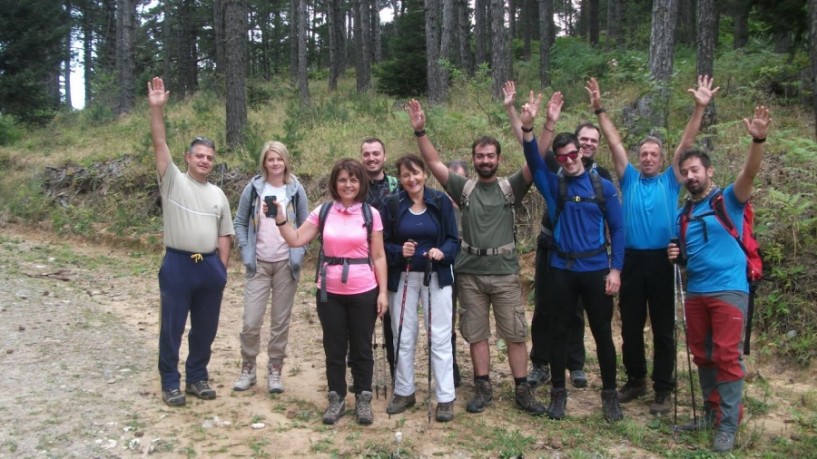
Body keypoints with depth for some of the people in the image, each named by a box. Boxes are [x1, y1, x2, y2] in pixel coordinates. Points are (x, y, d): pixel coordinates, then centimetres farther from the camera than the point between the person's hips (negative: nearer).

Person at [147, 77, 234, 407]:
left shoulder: (218, 195, 12)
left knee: (206, 327, 11)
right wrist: (157, 108, -23)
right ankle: (170, 382, 17)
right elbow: (159, 144, -12)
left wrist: (222, 267, 5)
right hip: (178, 264, -4)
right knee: (172, 327, 4)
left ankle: (197, 377, 26)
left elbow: (224, 235, 13)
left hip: (210, 265, 4)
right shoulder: (173, 181, 0)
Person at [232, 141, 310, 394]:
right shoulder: (253, 188, 0)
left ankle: (275, 370, 19)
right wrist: (246, 252, -4)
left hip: (286, 264, 0)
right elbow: (239, 222, 6)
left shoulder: (296, 190, 1)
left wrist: (299, 254, -6)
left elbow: (305, 226, 6)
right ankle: (248, 368, 16)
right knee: (251, 321, -4)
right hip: (258, 264, 0)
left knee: (281, 321, 6)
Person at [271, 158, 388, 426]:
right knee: (334, 347, 11)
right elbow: (296, 241, 1)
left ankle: (363, 399, 24)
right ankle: (337, 398, 25)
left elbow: (378, 256, 0)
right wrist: (280, 218, -12)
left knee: (361, 347, 10)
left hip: (363, 292, -1)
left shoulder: (371, 214, -2)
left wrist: (382, 292, -4)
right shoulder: (323, 212, 2)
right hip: (330, 292, 2)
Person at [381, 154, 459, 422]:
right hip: (403, 278, 2)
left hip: (437, 277, -1)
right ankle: (404, 392, 26)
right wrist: (399, 251, -19)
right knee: (403, 336, 11)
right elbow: (383, 244, 1)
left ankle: (446, 398, 9)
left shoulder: (441, 202, -3)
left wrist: (443, 252, -22)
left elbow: (454, 239, -2)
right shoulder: (392, 204, -1)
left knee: (440, 337, 1)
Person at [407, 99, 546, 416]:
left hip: (505, 272, -1)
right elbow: (434, 163, -3)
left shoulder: (511, 187, 1)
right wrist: (420, 131, -15)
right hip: (470, 273, 2)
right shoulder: (464, 188, 4)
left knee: (515, 334, 4)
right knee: (476, 334, 10)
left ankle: (522, 390, 15)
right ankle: (483, 388, 22)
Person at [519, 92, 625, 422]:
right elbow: (533, 159, -12)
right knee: (559, 331, 8)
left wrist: (615, 269, -6)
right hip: (561, 270, 1)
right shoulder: (554, 185, 4)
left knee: (602, 333, 7)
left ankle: (609, 394, 20)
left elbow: (617, 229, 2)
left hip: (596, 269, -1)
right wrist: (528, 125, -28)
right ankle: (558, 392, 21)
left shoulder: (603, 187, 2)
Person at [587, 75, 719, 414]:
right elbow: (614, 142, 3)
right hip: (632, 259, 2)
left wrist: (700, 108, -12)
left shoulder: (671, 181, 6)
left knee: (664, 329, 6)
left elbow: (686, 144, -3)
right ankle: (636, 380, 27)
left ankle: (663, 389, 15)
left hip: (662, 260, -1)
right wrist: (599, 109, -1)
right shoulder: (629, 179, 8)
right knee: (630, 327, 11)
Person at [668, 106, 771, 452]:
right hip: (695, 292, 6)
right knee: (702, 357, 12)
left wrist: (758, 140, -38)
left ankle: (728, 426, 2)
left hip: (728, 290, -6)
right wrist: (677, 255, 0)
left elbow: (749, 173, -22)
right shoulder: (683, 213, 14)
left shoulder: (730, 200, -1)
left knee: (727, 357, -6)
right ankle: (711, 414, 26)